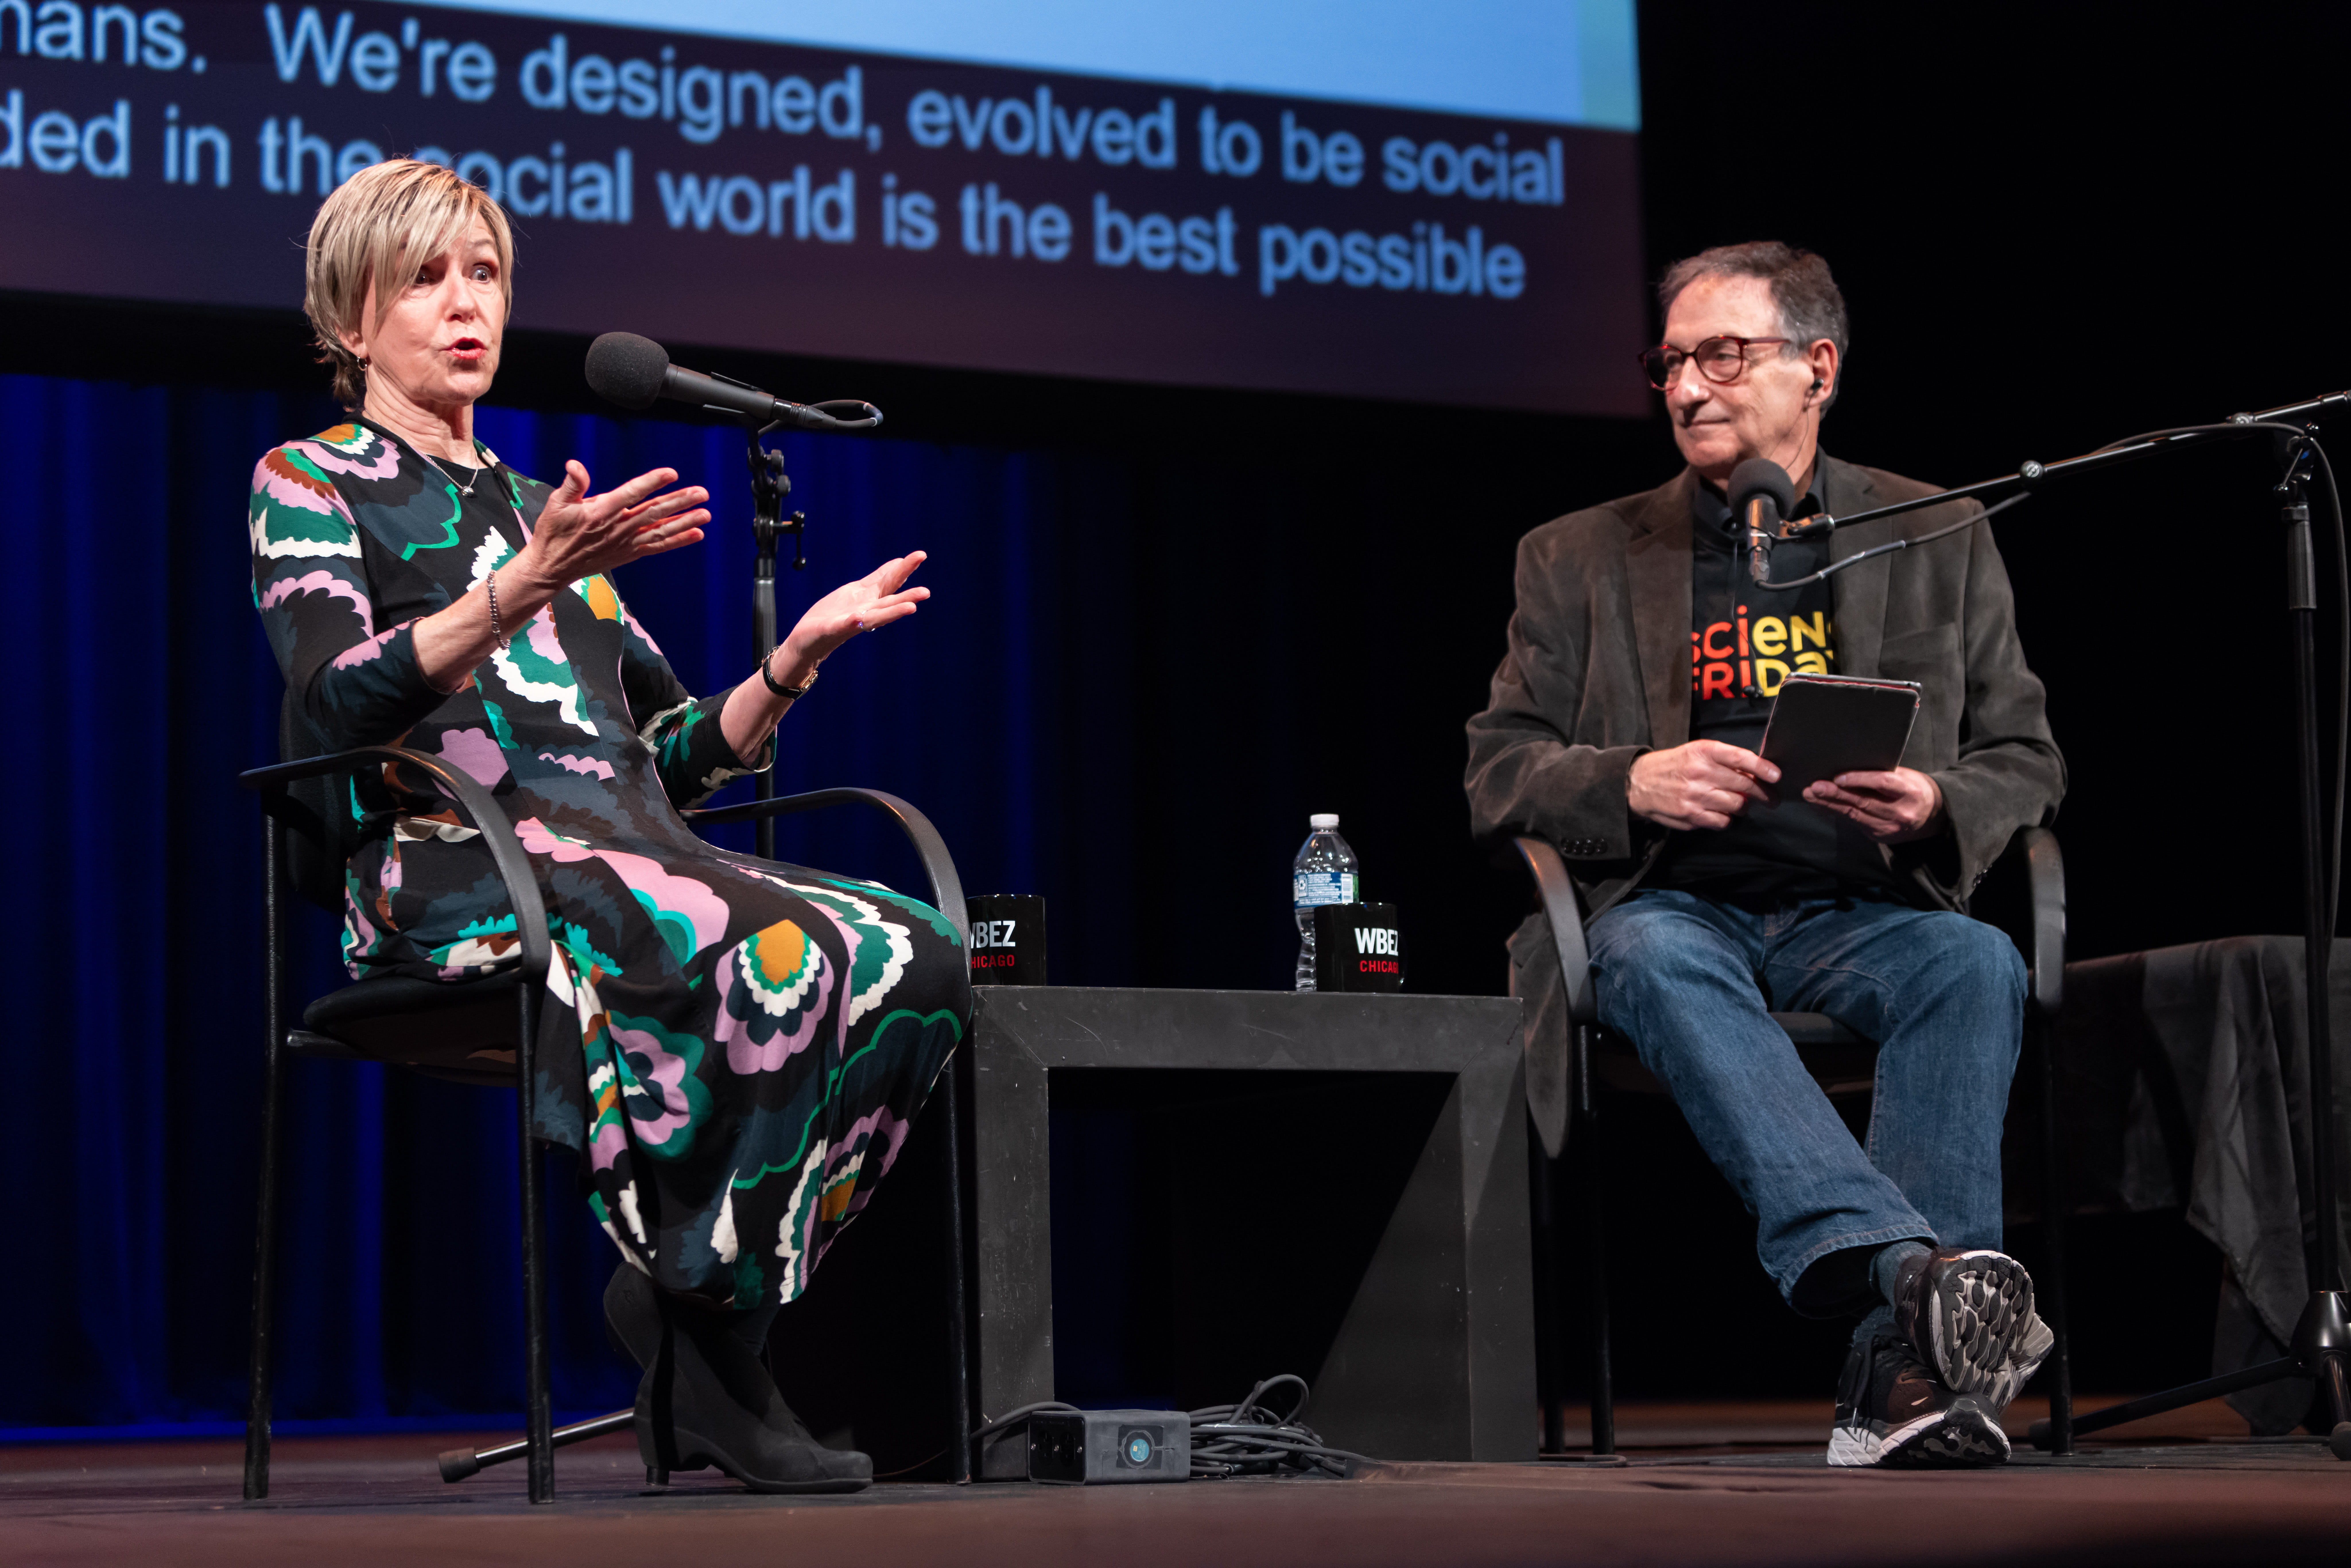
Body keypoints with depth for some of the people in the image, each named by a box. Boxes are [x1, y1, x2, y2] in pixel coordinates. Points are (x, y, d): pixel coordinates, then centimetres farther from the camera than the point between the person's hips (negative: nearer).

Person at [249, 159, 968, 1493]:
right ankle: (702, 1318, -21)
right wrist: (527, 588, -21)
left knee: (919, 956, -22)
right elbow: (340, 702, -9)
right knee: (769, 954, -36)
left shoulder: (540, 509, 31)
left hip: (637, 855, 6)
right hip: (449, 863, -6)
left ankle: (696, 1299, -20)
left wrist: (797, 658, 8)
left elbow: (676, 760, 26)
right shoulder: (307, 484, 13)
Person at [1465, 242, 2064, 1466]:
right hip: (1674, 910, -1)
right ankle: (1920, 1272, -56)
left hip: (1862, 912, 1)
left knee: (1977, 965, -34)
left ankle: (1903, 1365, -44)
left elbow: (2026, 763, 15)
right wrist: (1630, 783, -11)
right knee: (1655, 961, -38)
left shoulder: (1941, 541, 16)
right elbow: (1496, 776, 11)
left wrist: (1937, 808, -9)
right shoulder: (1581, 559, 16)